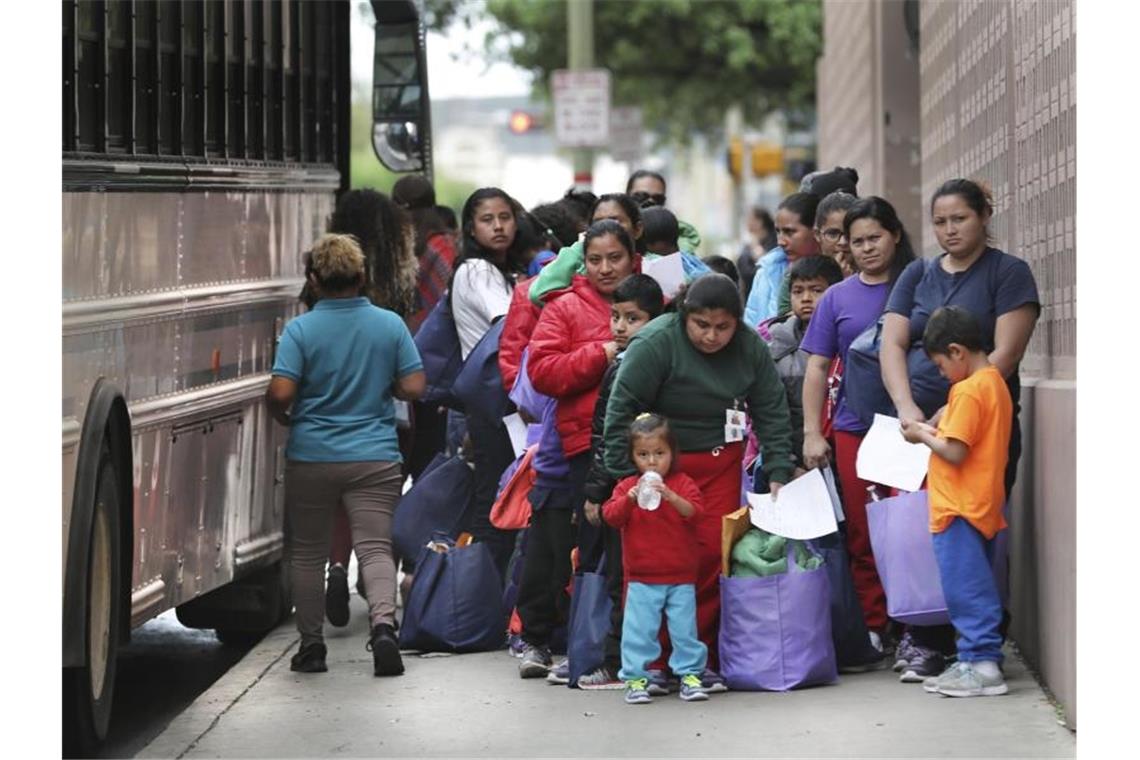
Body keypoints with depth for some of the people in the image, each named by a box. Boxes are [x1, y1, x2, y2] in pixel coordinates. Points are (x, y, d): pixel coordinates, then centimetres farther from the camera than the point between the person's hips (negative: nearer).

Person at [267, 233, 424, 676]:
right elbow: (414, 388, -3)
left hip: (311, 457, -1)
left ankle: (311, 645, 18)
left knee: (307, 552, 13)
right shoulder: (390, 325, -1)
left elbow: (280, 393, -16)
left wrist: (286, 419, 6)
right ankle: (383, 623, -27)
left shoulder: (300, 330, -8)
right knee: (375, 547, -2)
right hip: (375, 456, 1)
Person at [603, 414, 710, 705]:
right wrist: (629, 499, -22)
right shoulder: (626, 486, 5)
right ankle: (636, 677, 4)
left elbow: (695, 512, -12)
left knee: (685, 628, 3)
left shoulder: (683, 484, 2)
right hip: (641, 578, 0)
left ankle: (690, 673, 12)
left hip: (680, 577, 0)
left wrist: (671, 497, -28)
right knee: (639, 629, -2)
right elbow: (611, 516, -5)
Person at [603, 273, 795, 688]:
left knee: (713, 554, -4)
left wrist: (779, 473, -3)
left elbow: (772, 413, 4)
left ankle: (700, 659, 6)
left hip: (719, 464, 4)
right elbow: (621, 412, -16)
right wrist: (626, 478, -18)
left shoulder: (750, 348, -2)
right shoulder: (655, 344, -18)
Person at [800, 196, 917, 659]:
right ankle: (874, 629, 10)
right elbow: (817, 367, 12)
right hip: (853, 429, 3)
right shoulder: (837, 298, 11)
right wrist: (811, 433, 5)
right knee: (862, 537, 4)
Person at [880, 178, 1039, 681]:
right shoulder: (917, 276, 16)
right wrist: (906, 407, -11)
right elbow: (892, 344, 6)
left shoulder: (1008, 274, 1)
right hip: (920, 426, 4)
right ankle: (925, 641, 2)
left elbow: (1005, 354, -8)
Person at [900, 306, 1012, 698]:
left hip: (961, 510, -10)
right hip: (983, 506, 10)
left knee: (966, 589, -6)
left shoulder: (969, 390, -17)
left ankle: (981, 663, -6)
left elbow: (955, 452, -22)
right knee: (973, 589, 14)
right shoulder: (996, 384, 13)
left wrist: (924, 435, -6)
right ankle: (977, 661, 17)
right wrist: (935, 431, 9)